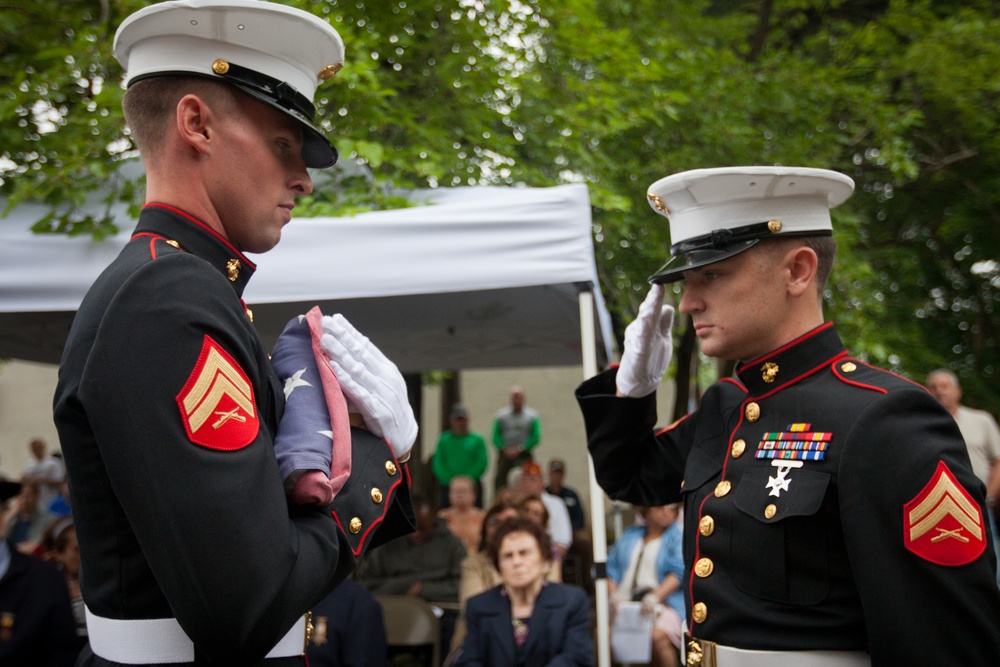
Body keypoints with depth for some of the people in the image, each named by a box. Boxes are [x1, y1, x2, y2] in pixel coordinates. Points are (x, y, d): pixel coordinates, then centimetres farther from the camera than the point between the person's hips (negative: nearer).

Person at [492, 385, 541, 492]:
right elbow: (496, 436, 5)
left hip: (523, 456, -1)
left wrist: (520, 450, -8)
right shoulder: (501, 415, 8)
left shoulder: (532, 416, 5)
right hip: (504, 455, 1)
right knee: (500, 481, -2)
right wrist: (505, 449, -9)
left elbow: (536, 437, -1)